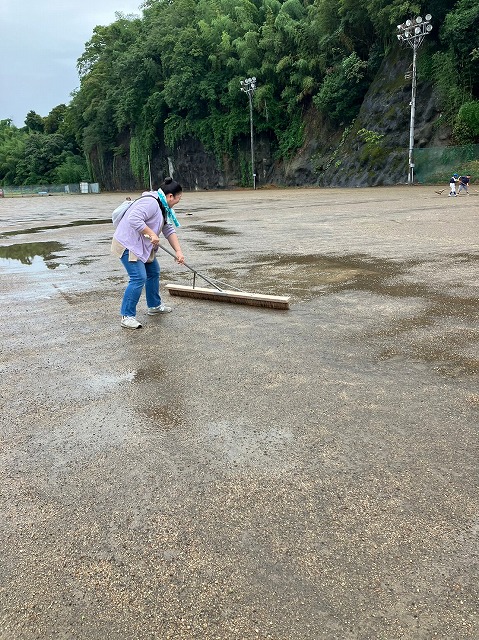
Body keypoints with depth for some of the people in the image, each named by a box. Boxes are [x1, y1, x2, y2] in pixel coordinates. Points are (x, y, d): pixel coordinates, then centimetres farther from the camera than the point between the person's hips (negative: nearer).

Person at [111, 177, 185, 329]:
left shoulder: (164, 207, 11)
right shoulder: (150, 202, -22)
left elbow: (169, 231, 10)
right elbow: (134, 220, -33)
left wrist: (178, 251, 1)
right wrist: (152, 234, -27)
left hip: (142, 246, 11)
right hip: (127, 245, -11)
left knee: (154, 272, 18)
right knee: (139, 278, -17)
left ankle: (154, 306, 34)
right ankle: (126, 316, -9)